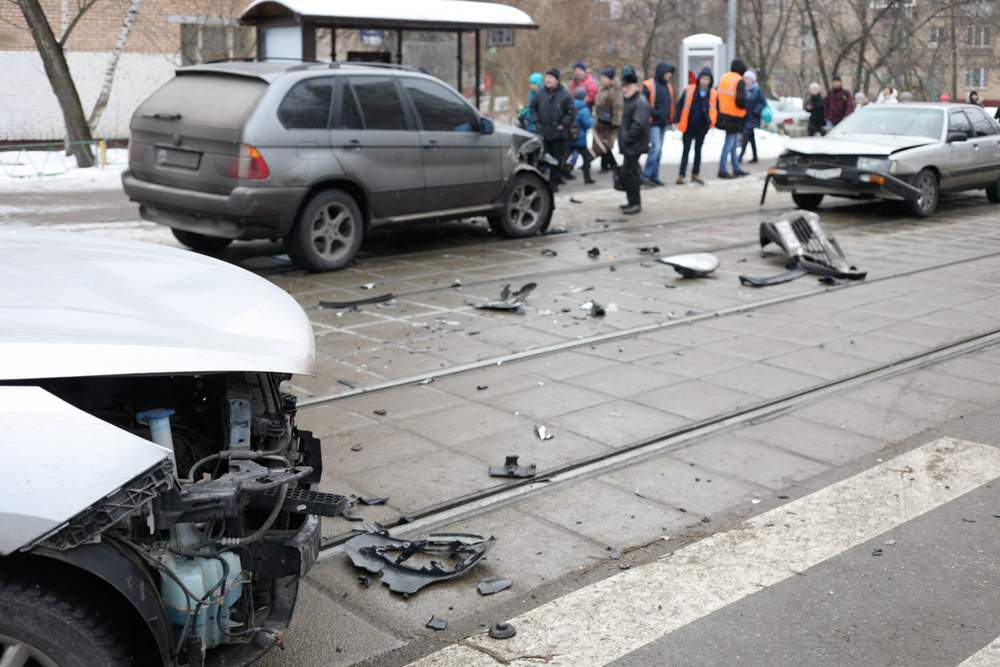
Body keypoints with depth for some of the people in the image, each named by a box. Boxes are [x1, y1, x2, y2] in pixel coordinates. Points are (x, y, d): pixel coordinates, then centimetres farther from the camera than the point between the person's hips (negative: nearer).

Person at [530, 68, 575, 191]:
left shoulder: (564, 95, -7)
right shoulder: (541, 93, 2)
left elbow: (571, 112, -4)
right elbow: (533, 107, 14)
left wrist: (563, 124, -8)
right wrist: (536, 122, 6)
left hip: (559, 133, -3)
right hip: (544, 132, 3)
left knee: (557, 158, 1)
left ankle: (554, 182, 9)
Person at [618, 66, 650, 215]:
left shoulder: (640, 102, -17)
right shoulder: (630, 101, 15)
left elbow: (638, 125, -27)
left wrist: (627, 138, -20)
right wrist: (623, 138, 13)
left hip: (634, 145, -10)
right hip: (630, 146, 10)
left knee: (628, 173, -9)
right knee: (631, 173, 16)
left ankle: (635, 203, -3)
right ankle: (635, 202, 25)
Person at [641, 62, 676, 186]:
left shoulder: (668, 86, 14)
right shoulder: (649, 85, -9)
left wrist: (670, 119, 11)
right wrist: (654, 113, -22)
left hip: (664, 123, 8)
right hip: (653, 122, -8)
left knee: (659, 149, 10)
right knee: (655, 147, -16)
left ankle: (654, 176, 16)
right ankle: (646, 175, -11)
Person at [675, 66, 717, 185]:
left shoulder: (713, 94, -2)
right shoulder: (689, 90, -7)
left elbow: (715, 110, 8)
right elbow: (680, 105, -4)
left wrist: (711, 123, -1)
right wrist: (679, 121, -7)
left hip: (702, 127, 2)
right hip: (688, 126, -2)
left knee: (698, 150, 13)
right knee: (686, 150, 1)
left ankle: (695, 174, 22)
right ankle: (682, 175, 3)